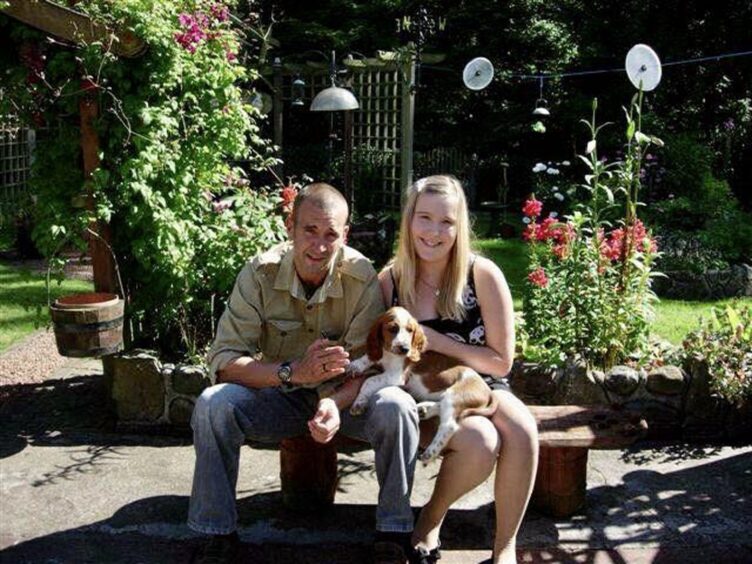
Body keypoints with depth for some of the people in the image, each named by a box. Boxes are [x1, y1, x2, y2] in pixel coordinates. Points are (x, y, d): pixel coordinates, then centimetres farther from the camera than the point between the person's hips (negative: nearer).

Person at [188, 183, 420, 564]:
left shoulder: (362, 278, -17)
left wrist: (337, 403, -41)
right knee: (212, 404, -27)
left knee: (396, 407, -31)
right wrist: (294, 372, -38)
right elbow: (223, 361, -21)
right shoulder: (260, 274, -16)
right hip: (280, 399, 1)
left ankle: (392, 533, -11)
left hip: (344, 398, 0)